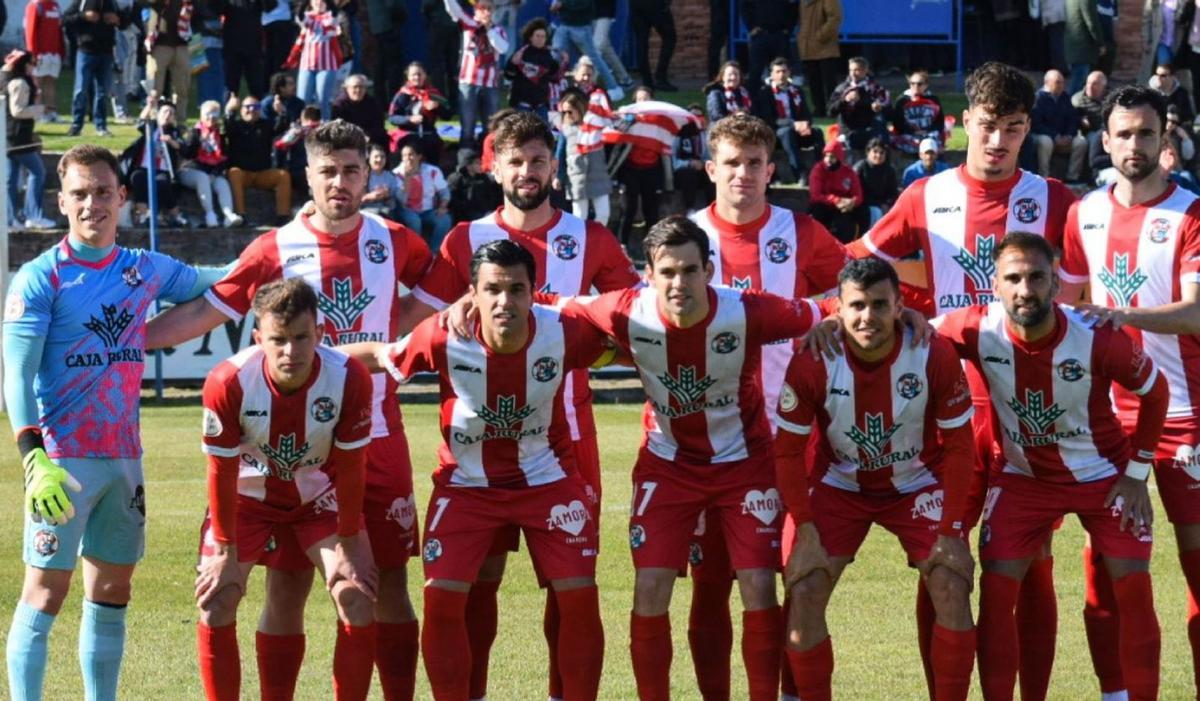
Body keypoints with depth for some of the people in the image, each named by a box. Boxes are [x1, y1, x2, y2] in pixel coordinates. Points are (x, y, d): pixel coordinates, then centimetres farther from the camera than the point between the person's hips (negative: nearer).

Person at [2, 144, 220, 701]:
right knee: (46, 590, -6)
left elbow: (213, 284, 26)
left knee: (112, 591, 10)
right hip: (63, 458, -6)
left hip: (124, 456, 6)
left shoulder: (147, 270, 9)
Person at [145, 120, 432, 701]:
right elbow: (205, 312, 2)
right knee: (286, 586, 1)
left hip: (378, 440, 1)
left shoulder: (393, 242, 3)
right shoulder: (276, 249, -2)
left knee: (389, 584, 3)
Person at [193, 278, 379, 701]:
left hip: (319, 493, 1)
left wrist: (348, 546, -10)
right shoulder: (228, 383, -32)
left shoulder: (350, 378, -29)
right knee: (215, 605, -11)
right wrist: (225, 552, -11)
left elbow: (350, 468, -16)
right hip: (248, 494, -1)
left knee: (359, 600, -12)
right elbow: (222, 471, -18)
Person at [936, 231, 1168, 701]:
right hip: (1024, 477, 1)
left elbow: (1155, 392, -9)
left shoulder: (1098, 339, -27)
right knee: (996, 589, -9)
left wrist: (1137, 473, -6)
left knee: (1134, 589, -6)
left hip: (1103, 473, -1)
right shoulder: (979, 331, -24)